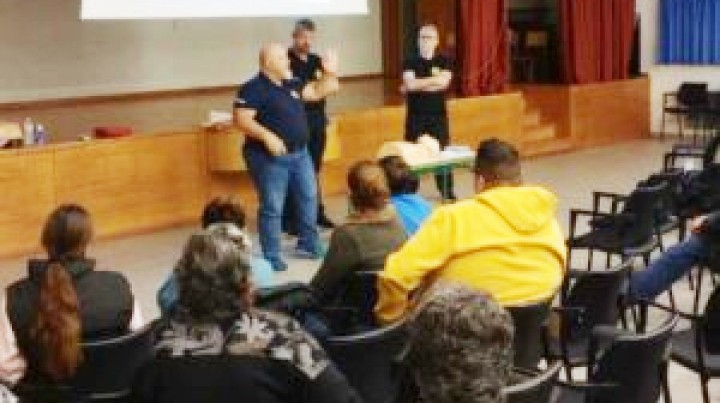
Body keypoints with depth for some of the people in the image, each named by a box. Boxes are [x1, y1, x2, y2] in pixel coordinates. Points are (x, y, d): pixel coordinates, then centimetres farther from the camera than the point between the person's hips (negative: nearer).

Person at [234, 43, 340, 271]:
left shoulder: (291, 85, 11)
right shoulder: (253, 89, -14)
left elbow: (316, 92, 20)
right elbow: (242, 120, -22)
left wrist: (330, 73, 5)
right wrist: (267, 136, -31)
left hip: (300, 153, 9)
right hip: (270, 158, -9)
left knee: (308, 199, 18)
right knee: (272, 208, -3)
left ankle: (309, 244, 33)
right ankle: (271, 257, 6)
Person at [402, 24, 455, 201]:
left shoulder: (444, 61, 3)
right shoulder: (410, 62, 1)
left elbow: (443, 82, -14)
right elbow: (409, 83, -16)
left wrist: (417, 85, -12)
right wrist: (434, 79, -11)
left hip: (438, 115, 1)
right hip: (415, 116, -1)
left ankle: (448, 193, 14)